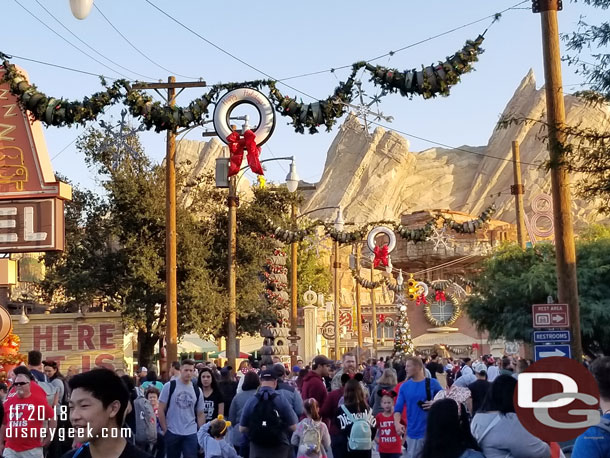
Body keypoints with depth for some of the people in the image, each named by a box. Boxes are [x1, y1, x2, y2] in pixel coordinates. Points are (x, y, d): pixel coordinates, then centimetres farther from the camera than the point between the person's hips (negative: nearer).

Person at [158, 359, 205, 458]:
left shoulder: (197, 391, 5)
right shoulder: (169, 386, -5)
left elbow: (200, 414, 10)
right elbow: (161, 410, -4)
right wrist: (165, 430, -7)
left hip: (191, 433, 2)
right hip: (172, 432, -2)